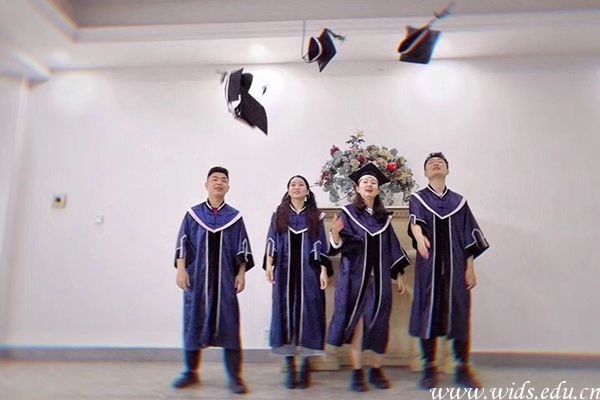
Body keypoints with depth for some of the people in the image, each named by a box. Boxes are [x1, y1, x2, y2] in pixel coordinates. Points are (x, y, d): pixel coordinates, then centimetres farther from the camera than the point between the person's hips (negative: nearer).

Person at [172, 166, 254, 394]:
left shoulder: (235, 217, 5)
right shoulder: (193, 214, 4)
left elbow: (242, 249, 5)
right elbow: (182, 245, 3)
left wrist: (241, 274, -2)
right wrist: (181, 270, -6)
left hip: (225, 279, 0)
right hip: (197, 277, 1)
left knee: (229, 325, -1)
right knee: (194, 323, 8)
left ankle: (235, 377, 6)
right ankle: (191, 372, 24)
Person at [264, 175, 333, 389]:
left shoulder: (315, 216, 8)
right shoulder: (279, 214, 10)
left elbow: (321, 245, 4)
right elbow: (272, 241, 5)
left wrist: (324, 270, -5)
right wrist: (269, 264, -8)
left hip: (309, 272, -1)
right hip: (284, 271, 1)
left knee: (307, 314, -1)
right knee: (286, 313, 1)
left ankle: (306, 366, 9)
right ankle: (290, 367, 9)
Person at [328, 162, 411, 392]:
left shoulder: (384, 217, 12)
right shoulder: (348, 213, 0)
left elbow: (392, 248, 15)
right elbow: (339, 245, -9)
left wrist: (398, 276, 12)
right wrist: (335, 233, -30)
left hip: (379, 278, 4)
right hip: (355, 277, -3)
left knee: (378, 325, 4)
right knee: (356, 324, -2)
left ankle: (376, 370, 19)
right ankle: (357, 372, 9)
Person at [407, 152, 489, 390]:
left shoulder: (459, 202, 10)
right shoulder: (417, 199, 4)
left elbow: (468, 236, 8)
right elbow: (414, 220, -18)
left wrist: (470, 268, 1)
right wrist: (419, 236, -40)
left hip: (455, 266, 2)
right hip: (429, 266, -1)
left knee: (459, 314, 3)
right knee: (428, 314, 1)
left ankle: (463, 368, 16)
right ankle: (429, 368, 14)